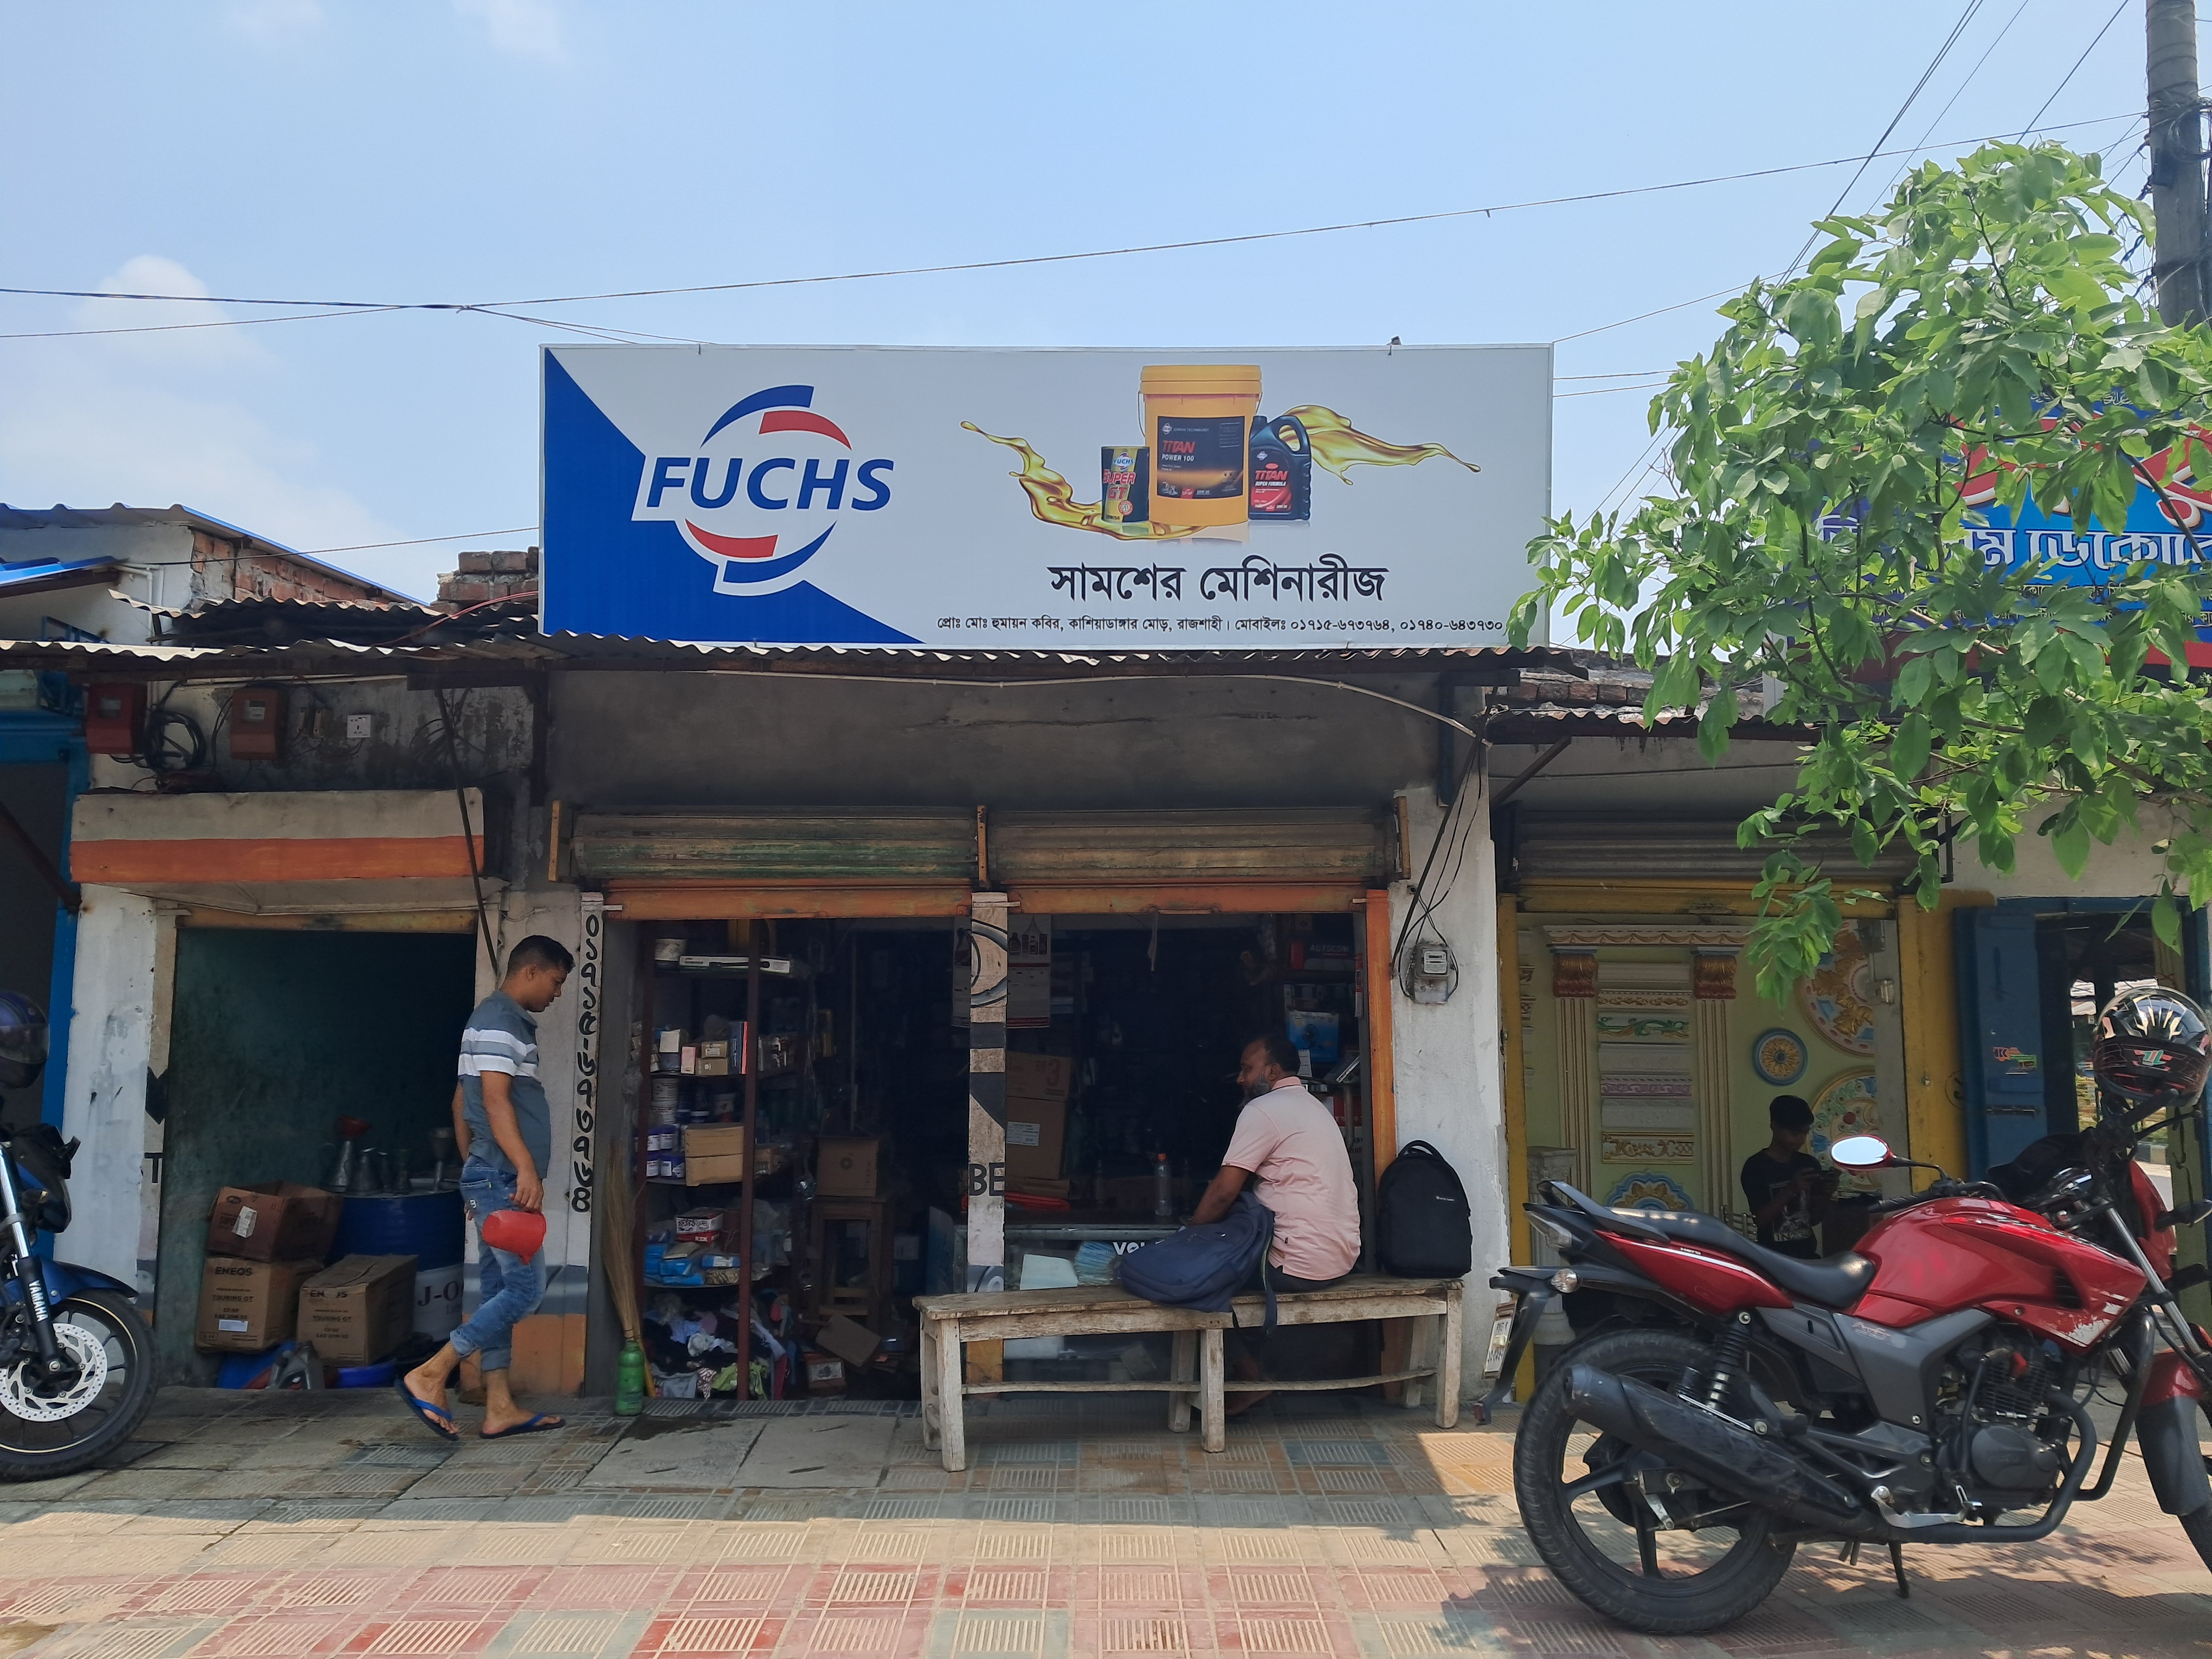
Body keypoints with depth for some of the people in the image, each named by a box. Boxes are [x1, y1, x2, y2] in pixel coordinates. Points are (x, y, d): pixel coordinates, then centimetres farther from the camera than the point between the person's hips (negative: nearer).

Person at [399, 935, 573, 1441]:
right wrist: (527, 1168, -26)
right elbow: (495, 1100, -21)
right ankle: (429, 1376, -7)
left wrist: (472, 1168, 26)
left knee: (501, 1290, 9)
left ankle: (500, 1408, 11)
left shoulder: (503, 1021, 19)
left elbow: (461, 1102, 24)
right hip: (504, 1177, -11)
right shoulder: (499, 1022, -12)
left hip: (491, 1178, 11)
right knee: (525, 1289, -10)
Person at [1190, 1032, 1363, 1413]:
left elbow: (1224, 1192, -14)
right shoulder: (1313, 1107, 19)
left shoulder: (1263, 1110, -11)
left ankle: (1250, 1377, 6)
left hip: (1303, 1264, -9)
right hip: (1342, 1255, 9)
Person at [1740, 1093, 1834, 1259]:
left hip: (1807, 1254, 5)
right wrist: (1790, 1191, -22)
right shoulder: (1756, 1166, -7)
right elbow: (1761, 1220, -12)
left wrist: (1825, 1197, -7)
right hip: (1773, 1257, -5)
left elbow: (1813, 1219, 13)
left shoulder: (1810, 1164, 9)